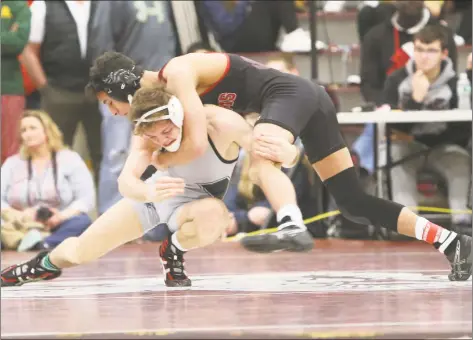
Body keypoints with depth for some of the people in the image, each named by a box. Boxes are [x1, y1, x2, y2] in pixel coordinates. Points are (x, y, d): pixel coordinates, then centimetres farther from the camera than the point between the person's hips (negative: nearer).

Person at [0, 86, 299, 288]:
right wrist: (149, 192, -63)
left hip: (195, 201, -2)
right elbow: (126, 182, -39)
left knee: (215, 214, -42)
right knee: (80, 251, 0)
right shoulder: (148, 136, -25)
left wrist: (277, 151, -57)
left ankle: (174, 253, -7)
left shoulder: (222, 124, -35)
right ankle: (47, 264, 40)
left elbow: (289, 153, -31)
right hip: (154, 191, 2)